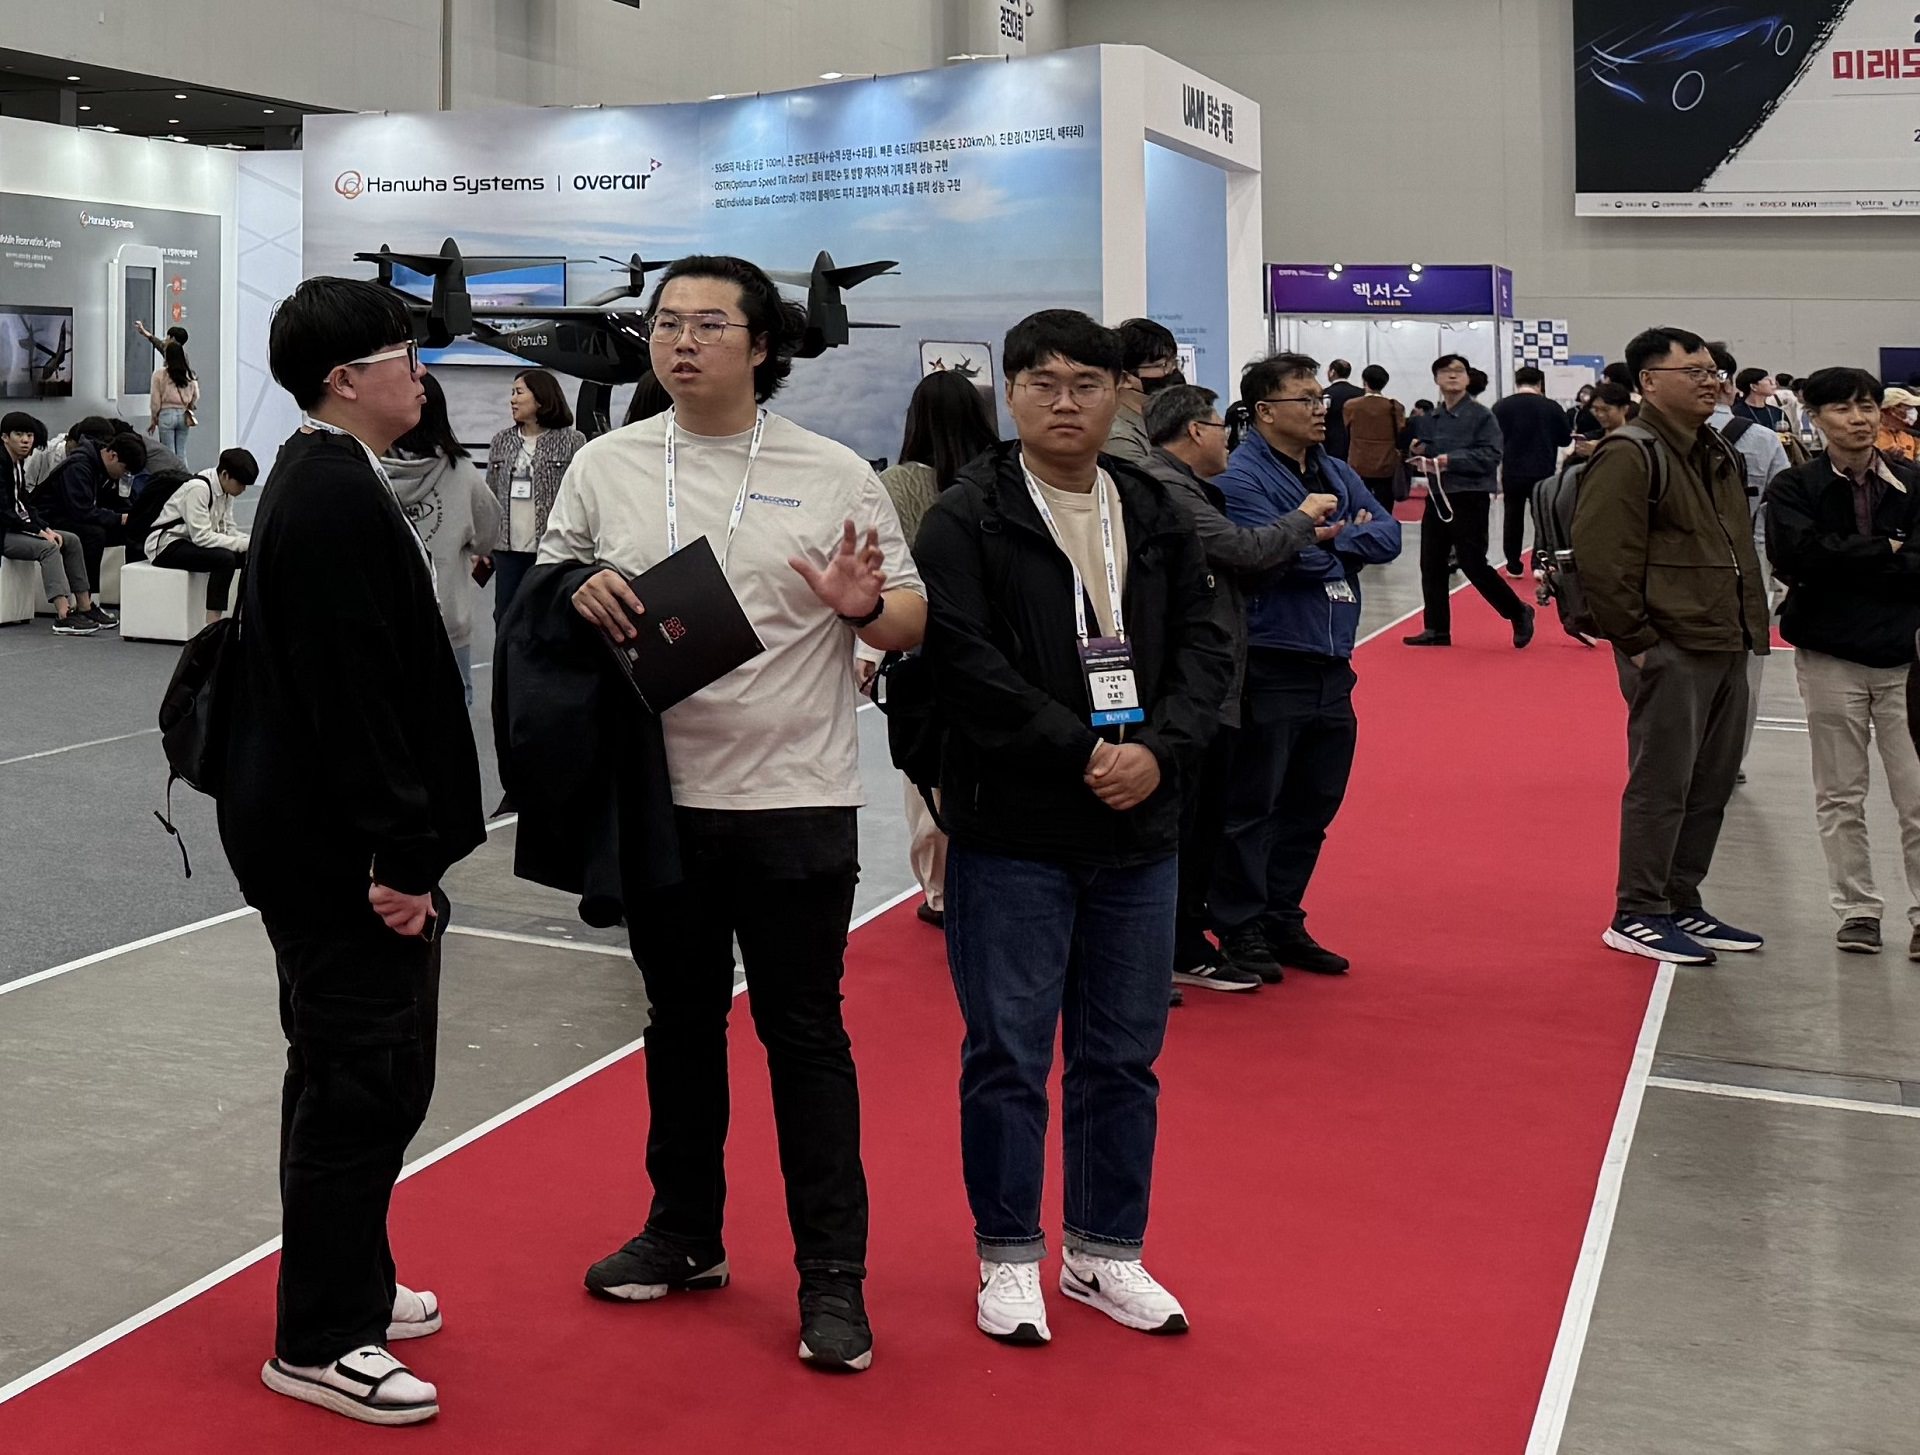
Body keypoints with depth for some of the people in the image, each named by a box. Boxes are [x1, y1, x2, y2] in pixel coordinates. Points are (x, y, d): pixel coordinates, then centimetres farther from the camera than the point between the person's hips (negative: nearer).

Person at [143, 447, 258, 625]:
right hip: (166, 545, -9)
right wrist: (242, 543, -29)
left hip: (193, 542, 9)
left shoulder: (225, 490, 2)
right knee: (225, 558, -31)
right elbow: (201, 536, -29)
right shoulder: (198, 488, -25)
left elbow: (227, 528, 6)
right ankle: (212, 625, -33)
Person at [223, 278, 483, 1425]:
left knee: (347, 1069, 20)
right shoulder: (339, 499, -19)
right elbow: (353, 694, -24)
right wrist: (398, 858, -22)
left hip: (315, 838, 11)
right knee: (367, 1080, -2)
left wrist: (402, 844, 19)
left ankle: (349, 1285, 36)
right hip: (342, 849, -11)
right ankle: (318, 1343, 11)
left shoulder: (322, 483, 13)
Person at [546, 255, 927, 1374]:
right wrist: (581, 594, -10)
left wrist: (864, 608, -20)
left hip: (796, 800, -3)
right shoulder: (605, 467, 6)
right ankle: (686, 1235, 32)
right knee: (682, 1020, 16)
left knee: (805, 1031, 2)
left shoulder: (835, 475, -1)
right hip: (660, 796, 3)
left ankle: (833, 1273, 12)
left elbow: (913, 622, 2)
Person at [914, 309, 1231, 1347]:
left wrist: (1158, 749, -13)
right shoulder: (965, 521, -5)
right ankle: (1008, 1257, 22)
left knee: (1124, 1056, 13)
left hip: (1139, 831, 5)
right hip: (1012, 833, -4)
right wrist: (1082, 754, -18)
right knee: (1008, 1055, 5)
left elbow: (1203, 647, 5)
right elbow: (967, 669, -15)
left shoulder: (1157, 518, 10)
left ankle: (1106, 1252, 29)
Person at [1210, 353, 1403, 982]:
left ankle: (1281, 921, 27)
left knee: (1311, 806, 15)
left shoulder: (1336, 473, 14)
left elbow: (1387, 536, 6)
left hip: (1331, 669, 8)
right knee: (1252, 806, 0)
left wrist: (1329, 539, -12)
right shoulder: (1240, 479, -11)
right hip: (1269, 669, -8)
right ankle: (1238, 931, 10)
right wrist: (1345, 539, -5)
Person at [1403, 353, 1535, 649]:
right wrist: (1420, 457, -3)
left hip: (1469, 499, -7)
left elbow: (1491, 456, -16)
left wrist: (1451, 460, -22)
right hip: (1437, 497, 7)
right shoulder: (1430, 420, 10)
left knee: (1473, 564, -6)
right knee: (1432, 564, 6)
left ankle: (1519, 613, 13)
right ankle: (1437, 629, 15)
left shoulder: (1480, 415, -9)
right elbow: (1421, 450, 21)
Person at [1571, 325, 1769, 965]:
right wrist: (1636, 640, -17)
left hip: (1726, 649, 9)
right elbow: (1599, 556, -18)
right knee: (1661, 785, -4)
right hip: (1670, 651, -9)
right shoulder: (1631, 455, -12)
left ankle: (1681, 905, 25)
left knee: (1711, 785, 13)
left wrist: (1749, 627, 17)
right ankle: (1635, 916, 6)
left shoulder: (1721, 456, 18)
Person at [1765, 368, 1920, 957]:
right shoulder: (1794, 488, 0)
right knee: (1840, 796, 8)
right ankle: (1857, 909, 19)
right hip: (1830, 658, 0)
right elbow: (1796, 556, -16)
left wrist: (1845, 562, -15)